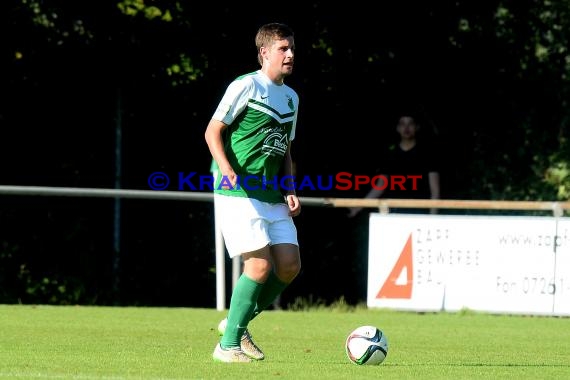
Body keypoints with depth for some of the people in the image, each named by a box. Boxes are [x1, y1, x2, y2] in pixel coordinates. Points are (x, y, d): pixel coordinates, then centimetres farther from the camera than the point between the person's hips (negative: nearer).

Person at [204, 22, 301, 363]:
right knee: (261, 264, -15)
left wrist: (290, 191, 12)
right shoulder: (246, 86, -6)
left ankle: (238, 324, 18)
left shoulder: (291, 97, 17)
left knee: (290, 265, 0)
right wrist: (227, 170, -22)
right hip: (239, 194, -8)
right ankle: (228, 345, -5)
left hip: (273, 198, 8)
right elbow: (213, 131, -7)